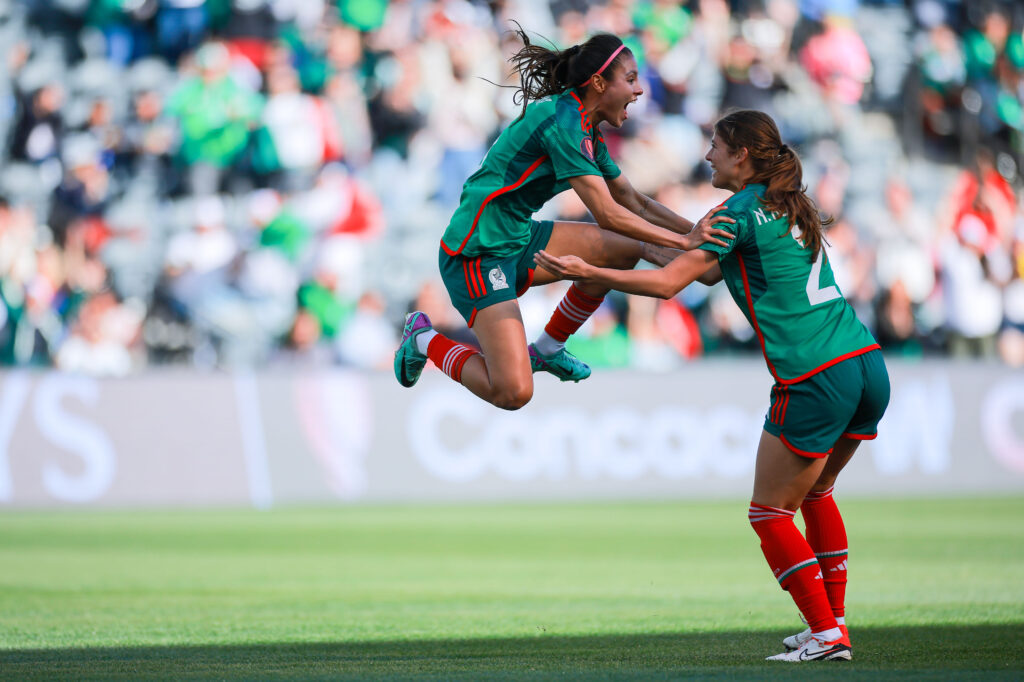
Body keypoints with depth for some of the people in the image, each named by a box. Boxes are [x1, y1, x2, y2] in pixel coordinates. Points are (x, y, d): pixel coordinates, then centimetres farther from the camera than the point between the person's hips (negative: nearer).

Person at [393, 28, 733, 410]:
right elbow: (607, 213, -24)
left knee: (626, 249, 11)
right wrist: (684, 240, -20)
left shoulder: (587, 131, 10)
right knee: (513, 393, -20)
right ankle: (426, 341, 7)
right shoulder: (564, 123, -21)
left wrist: (697, 229, 5)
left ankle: (547, 349, 20)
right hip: (478, 253, -10)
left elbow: (633, 202, 16)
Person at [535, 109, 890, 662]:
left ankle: (826, 634, -2)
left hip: (815, 380, -8)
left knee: (771, 511, 3)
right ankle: (835, 620, 22)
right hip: (868, 367, 8)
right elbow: (711, 269, 29)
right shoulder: (791, 208, 19)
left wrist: (587, 272, -7)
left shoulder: (740, 214, -6)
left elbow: (668, 282, -13)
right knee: (815, 492, 24)